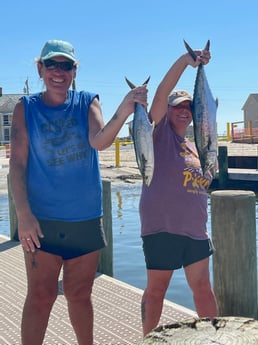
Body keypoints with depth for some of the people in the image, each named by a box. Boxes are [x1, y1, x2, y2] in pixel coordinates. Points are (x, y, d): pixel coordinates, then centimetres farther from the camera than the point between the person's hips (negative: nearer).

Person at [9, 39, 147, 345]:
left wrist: (122, 112, -37)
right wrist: (24, 215, -14)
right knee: (40, 296, 1)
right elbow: (17, 164, -5)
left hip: (86, 219, 2)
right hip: (42, 220, -2)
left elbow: (99, 141, -17)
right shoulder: (26, 108, -1)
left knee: (79, 295, 14)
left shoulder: (88, 102, 2)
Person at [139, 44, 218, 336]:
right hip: (161, 228, -6)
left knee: (203, 287, 12)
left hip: (195, 231, 7)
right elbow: (161, 94, -18)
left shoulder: (193, 147, 17)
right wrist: (185, 60, -27)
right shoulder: (159, 132, -2)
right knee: (156, 290, 4)